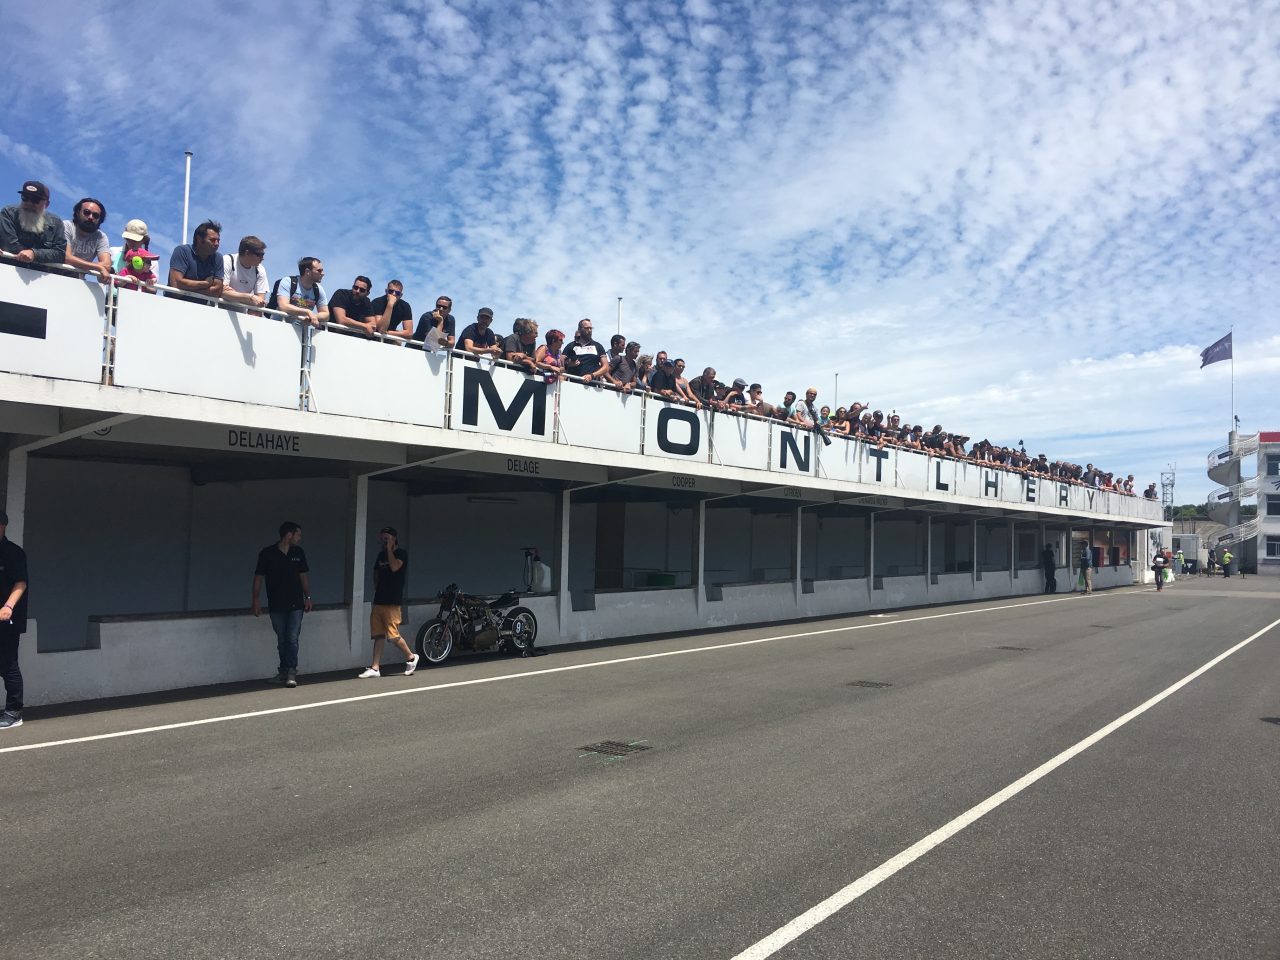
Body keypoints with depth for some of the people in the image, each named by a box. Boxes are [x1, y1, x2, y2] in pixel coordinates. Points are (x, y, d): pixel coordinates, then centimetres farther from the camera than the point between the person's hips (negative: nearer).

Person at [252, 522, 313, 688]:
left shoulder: (298, 553, 6)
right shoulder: (267, 553, -4)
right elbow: (259, 577, -1)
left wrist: (308, 597, 7)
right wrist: (255, 600, -5)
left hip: (296, 605, 1)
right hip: (276, 605, -1)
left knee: (292, 639, -8)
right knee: (281, 640, 8)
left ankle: (291, 672, -8)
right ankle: (284, 672, 19)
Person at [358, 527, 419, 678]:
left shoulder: (401, 553, -4)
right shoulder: (381, 554, 16)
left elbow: (394, 567, -21)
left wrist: (389, 549, -13)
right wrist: (377, 590, 15)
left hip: (392, 601, -7)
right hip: (379, 600, 7)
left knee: (393, 635, -8)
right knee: (379, 634, 4)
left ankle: (411, 657, 13)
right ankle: (375, 668, 4)